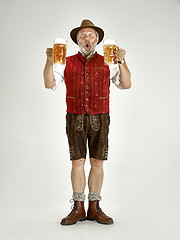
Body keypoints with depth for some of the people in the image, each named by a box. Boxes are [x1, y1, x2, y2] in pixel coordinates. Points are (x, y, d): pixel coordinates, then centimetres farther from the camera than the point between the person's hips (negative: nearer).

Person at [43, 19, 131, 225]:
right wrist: (50, 61, -12)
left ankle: (94, 208, 13)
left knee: (97, 162, 2)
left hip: (100, 118, 0)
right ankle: (78, 209, 10)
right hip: (75, 118, 0)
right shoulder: (67, 63, 9)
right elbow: (49, 84, 1)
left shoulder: (107, 62, 9)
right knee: (77, 162, 0)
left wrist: (121, 61, -12)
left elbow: (126, 84, 1)